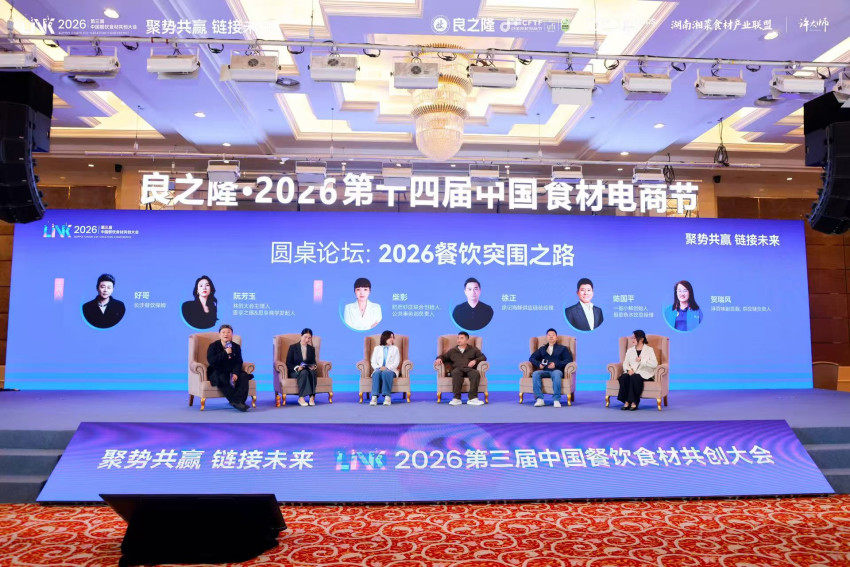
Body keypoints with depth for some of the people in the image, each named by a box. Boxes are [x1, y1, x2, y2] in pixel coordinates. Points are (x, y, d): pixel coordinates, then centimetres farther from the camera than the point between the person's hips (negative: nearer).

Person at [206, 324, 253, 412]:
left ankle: (240, 401, -35)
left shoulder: (236, 347, 9)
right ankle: (236, 402, -36)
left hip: (231, 372, 3)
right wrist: (225, 353, -22)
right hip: (217, 372, -3)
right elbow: (211, 361, -16)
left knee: (243, 377, -25)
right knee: (222, 379, -36)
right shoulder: (213, 346, 0)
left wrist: (235, 373, -17)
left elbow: (239, 363, 2)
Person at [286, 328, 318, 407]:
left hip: (308, 370, 3)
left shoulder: (311, 349, 15)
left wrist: (313, 366, -11)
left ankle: (312, 397, -39)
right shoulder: (293, 347, 3)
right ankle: (301, 398, -37)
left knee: (312, 372, -34)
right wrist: (297, 368, -20)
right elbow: (288, 363, -2)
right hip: (295, 371, -3)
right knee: (304, 372, -37)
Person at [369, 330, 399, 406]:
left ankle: (387, 396, -46)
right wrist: (379, 367, -10)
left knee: (386, 373, -37)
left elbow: (396, 363, 6)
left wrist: (387, 368, -12)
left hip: (390, 370, -1)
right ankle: (374, 396, -45)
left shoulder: (395, 348, 18)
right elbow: (373, 362, 12)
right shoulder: (377, 348, 22)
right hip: (379, 369, 1)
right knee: (377, 373, -35)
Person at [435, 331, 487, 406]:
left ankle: (472, 398, -40)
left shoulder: (473, 350, 25)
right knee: (456, 373, -38)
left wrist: (475, 360, -3)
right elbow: (443, 356, 29)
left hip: (470, 369, 0)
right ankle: (457, 398, -42)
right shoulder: (452, 351, 28)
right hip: (458, 369, 0)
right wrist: (439, 359, 4)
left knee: (476, 373, -36)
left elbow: (483, 357, 17)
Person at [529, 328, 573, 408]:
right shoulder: (542, 349, 31)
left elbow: (569, 360, 7)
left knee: (556, 374, -39)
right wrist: (538, 364, 0)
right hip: (544, 371, 3)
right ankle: (539, 399, -38)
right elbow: (531, 358, 22)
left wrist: (556, 364, -8)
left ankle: (556, 400, -43)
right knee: (535, 374, -31)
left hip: (556, 370, -3)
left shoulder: (562, 348, 23)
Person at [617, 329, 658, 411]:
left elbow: (654, 364, -9)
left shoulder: (649, 350, 5)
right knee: (623, 377, -30)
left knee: (634, 377, -36)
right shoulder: (630, 350, 19)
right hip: (632, 373, 4)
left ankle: (634, 402, -28)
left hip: (644, 374, -4)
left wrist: (641, 360, -18)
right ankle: (626, 401, -28)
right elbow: (625, 363, 10)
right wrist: (629, 370, -12)